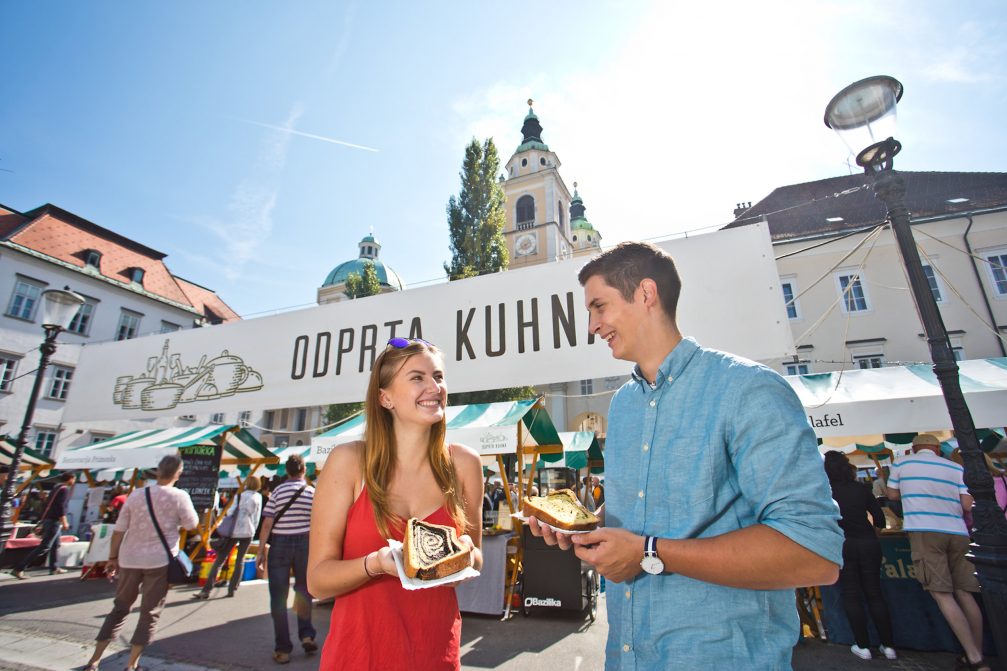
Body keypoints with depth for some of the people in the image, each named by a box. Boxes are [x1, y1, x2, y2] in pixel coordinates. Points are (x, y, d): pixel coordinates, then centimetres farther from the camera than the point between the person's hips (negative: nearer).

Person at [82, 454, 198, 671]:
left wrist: (112, 558, 14)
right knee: (149, 613, 10)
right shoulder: (179, 496, -11)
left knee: (119, 608, 21)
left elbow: (119, 530, 3)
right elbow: (191, 525, -1)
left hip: (130, 559, 4)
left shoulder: (136, 494, -1)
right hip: (160, 561, -4)